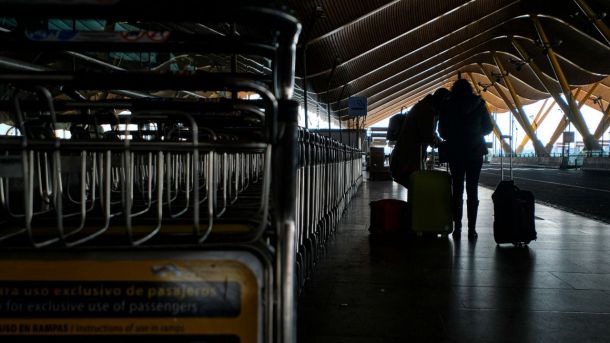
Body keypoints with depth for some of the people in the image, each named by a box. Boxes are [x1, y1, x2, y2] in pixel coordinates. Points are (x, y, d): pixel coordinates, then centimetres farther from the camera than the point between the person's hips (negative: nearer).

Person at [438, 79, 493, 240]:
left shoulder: (447, 105, -2)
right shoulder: (478, 104, -1)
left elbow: (442, 131, 2)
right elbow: (488, 127, 6)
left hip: (455, 152, 0)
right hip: (475, 152, 0)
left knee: (457, 189, 8)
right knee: (472, 190, 1)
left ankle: (457, 227, 6)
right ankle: (472, 229, -2)